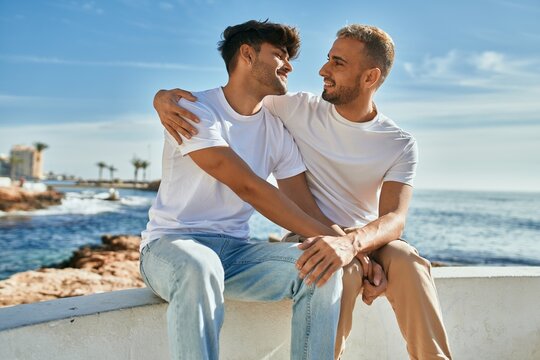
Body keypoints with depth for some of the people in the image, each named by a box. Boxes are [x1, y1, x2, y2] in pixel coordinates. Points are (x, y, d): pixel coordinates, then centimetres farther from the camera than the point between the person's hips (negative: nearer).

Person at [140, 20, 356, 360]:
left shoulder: (278, 130, 8)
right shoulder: (195, 110, -10)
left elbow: (306, 208, 2)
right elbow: (248, 188, -20)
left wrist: (356, 250, -15)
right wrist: (335, 238, -23)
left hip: (236, 250, 5)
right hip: (172, 243, -5)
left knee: (321, 265, -20)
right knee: (199, 268, -40)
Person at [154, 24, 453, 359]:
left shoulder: (401, 145, -3)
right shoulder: (299, 108, -1)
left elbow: (395, 220, -18)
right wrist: (164, 96, -18)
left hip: (364, 242, 1)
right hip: (306, 241, 0)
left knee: (406, 261, -34)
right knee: (341, 271, -36)